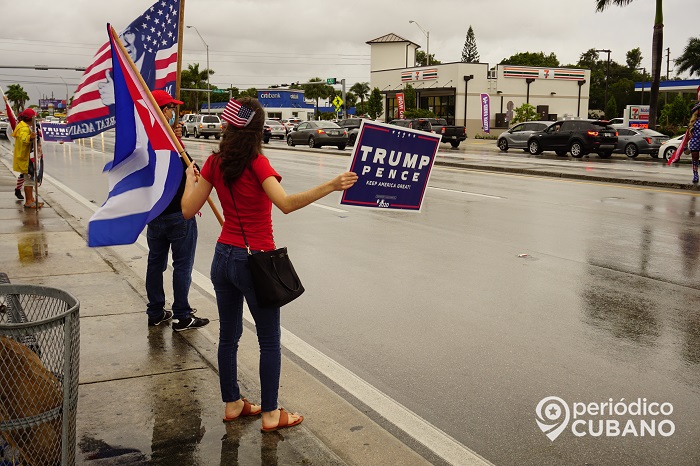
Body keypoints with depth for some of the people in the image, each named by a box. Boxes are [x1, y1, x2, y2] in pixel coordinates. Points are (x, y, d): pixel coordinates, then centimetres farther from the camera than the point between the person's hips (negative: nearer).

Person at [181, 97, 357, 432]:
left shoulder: (215, 163, -1)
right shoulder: (257, 164, -17)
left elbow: (188, 209, 1)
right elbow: (286, 204, -33)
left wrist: (190, 177, 18)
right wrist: (330, 186, -38)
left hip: (223, 257, 6)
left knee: (229, 336, 18)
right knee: (269, 342, 8)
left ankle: (232, 404, 31)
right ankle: (270, 414, 16)